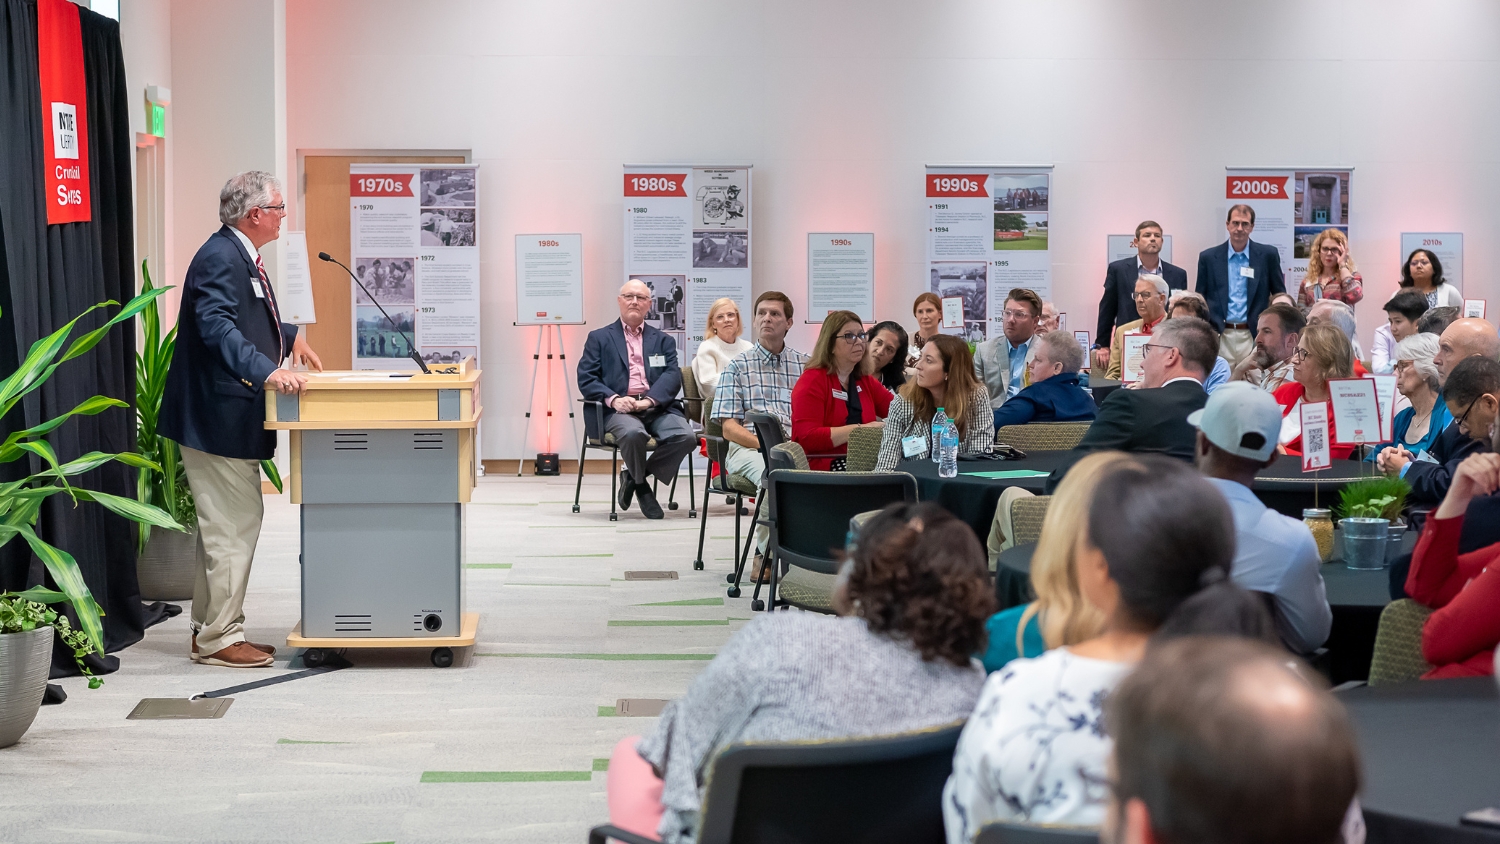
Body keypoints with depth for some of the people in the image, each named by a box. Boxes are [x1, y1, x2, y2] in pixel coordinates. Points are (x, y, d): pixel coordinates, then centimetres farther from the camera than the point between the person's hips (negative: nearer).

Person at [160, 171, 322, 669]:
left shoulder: (240, 255, 15)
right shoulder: (220, 258, -18)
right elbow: (216, 326, -31)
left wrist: (290, 337, 22)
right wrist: (268, 371, -41)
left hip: (231, 420, 11)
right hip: (219, 417, -11)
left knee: (225, 526, 17)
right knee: (233, 525, -6)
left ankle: (211, 629, 26)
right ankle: (218, 640, 1)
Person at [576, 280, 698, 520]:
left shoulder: (663, 340, 21)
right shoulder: (599, 338, 16)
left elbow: (673, 375, 5)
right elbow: (586, 379, 5)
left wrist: (649, 400, -15)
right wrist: (613, 399, -15)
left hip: (657, 407, 3)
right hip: (619, 409, -2)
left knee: (685, 435, -28)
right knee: (633, 433, -37)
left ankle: (634, 476, -4)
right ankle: (641, 485, -5)